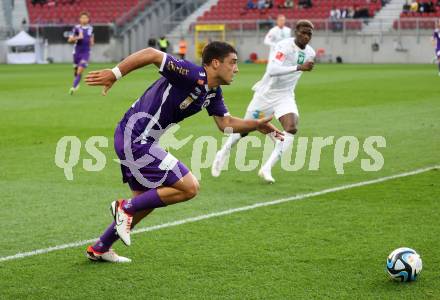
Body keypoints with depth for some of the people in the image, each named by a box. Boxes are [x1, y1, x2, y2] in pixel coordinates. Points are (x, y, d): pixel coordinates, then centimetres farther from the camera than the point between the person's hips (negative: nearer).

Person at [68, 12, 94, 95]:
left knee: (80, 71, -15)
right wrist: (78, 37, -26)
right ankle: (77, 83, 40)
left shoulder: (90, 28, 3)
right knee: (76, 70, 11)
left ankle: (74, 87, -12)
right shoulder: (76, 28, -7)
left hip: (86, 52, 0)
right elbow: (70, 40, -10)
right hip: (77, 52, 0)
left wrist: (92, 41, 4)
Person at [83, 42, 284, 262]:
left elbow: (226, 123, 16)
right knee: (189, 188, -9)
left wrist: (257, 125, 3)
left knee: (147, 199, 23)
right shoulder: (193, 75, -20)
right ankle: (126, 208, 0)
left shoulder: (213, 92, 9)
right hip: (134, 138, -10)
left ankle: (99, 248, 34)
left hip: (133, 140, 10)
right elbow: (152, 54, -26)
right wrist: (115, 73, -30)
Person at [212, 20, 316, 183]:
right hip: (266, 94, -5)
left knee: (292, 128, -20)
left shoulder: (310, 53, -1)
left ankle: (267, 168, -18)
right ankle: (223, 153, 38)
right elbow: (272, 70, -38)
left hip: (285, 96, 5)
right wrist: (299, 67, -42)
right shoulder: (284, 46, -23)